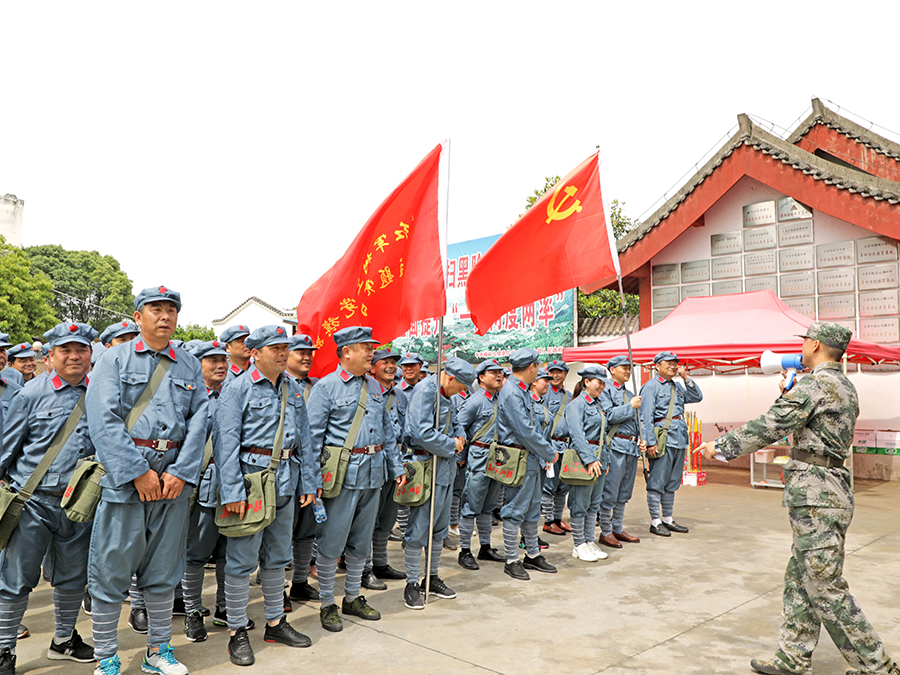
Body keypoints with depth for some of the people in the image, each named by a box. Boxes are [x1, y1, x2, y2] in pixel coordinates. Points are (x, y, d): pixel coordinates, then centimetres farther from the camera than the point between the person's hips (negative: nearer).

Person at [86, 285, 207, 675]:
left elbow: (199, 420, 4)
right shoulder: (116, 360, 2)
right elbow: (103, 421, -8)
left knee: (163, 568, 12)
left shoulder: (189, 366, 11)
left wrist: (181, 472, -8)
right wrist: (138, 472, -14)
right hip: (123, 474, -3)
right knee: (111, 568, 2)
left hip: (174, 478, 3)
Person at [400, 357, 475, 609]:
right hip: (427, 466, -10)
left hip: (446, 466, 10)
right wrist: (451, 446, -13)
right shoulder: (425, 391, -16)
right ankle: (412, 584, 9)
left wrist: (460, 437, 1)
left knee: (440, 526, 15)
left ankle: (432, 578, 27)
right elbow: (422, 432, -25)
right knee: (419, 527, -2)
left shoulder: (445, 395, 13)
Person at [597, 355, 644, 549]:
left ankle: (618, 529, 22)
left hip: (632, 447, 8)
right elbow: (609, 416, -17)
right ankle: (605, 532, 4)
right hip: (615, 445, -8)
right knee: (609, 492, -4)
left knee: (624, 492, 13)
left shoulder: (630, 394, 20)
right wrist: (631, 406, -12)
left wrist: (641, 439, 8)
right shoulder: (606, 391, -4)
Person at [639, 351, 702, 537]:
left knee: (673, 482, 13)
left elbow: (697, 397, 19)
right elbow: (646, 416, -10)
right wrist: (651, 442, -17)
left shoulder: (678, 387, 20)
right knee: (657, 481, -3)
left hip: (680, 438, 8)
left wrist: (686, 378, 9)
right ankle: (655, 521, 4)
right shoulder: (651, 386, -3)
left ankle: (668, 519, 22)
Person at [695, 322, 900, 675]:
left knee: (825, 587, -2)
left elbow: (768, 427, -19)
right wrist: (789, 395, 20)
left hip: (816, 496, -10)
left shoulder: (814, 385, -16)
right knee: (800, 578, 14)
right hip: (831, 489, 10)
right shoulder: (845, 387, 15)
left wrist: (720, 445, -12)